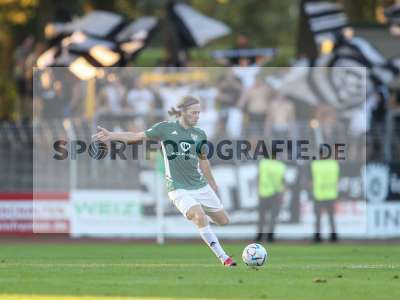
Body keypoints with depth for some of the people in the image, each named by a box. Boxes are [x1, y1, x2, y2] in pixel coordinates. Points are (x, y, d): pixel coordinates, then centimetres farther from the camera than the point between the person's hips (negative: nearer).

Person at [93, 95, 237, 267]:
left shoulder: (199, 134, 7)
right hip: (179, 189, -5)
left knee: (223, 221, 9)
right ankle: (224, 258, -20)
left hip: (201, 186, 5)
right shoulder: (166, 128, -5)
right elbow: (138, 136, -4)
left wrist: (212, 184, 29)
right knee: (200, 217, -27)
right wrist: (112, 135, -15)